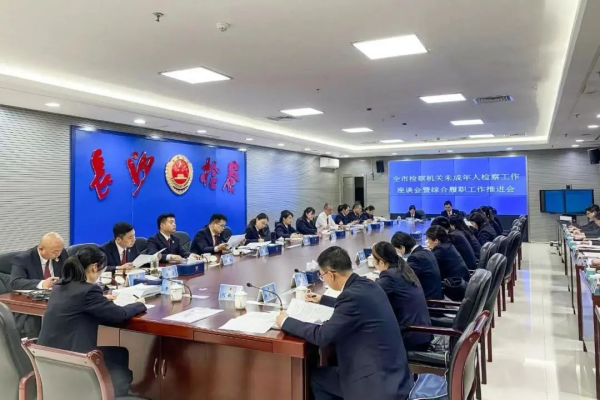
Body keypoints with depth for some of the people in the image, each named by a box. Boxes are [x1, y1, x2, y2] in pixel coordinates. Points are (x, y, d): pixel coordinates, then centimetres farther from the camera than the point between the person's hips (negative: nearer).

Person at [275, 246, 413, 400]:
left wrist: (286, 322, -7)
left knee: (316, 378, 10)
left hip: (379, 383, -8)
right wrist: (322, 299, 35)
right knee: (324, 373, 21)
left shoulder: (353, 294, -24)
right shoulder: (367, 285, 2)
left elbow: (322, 336, -20)